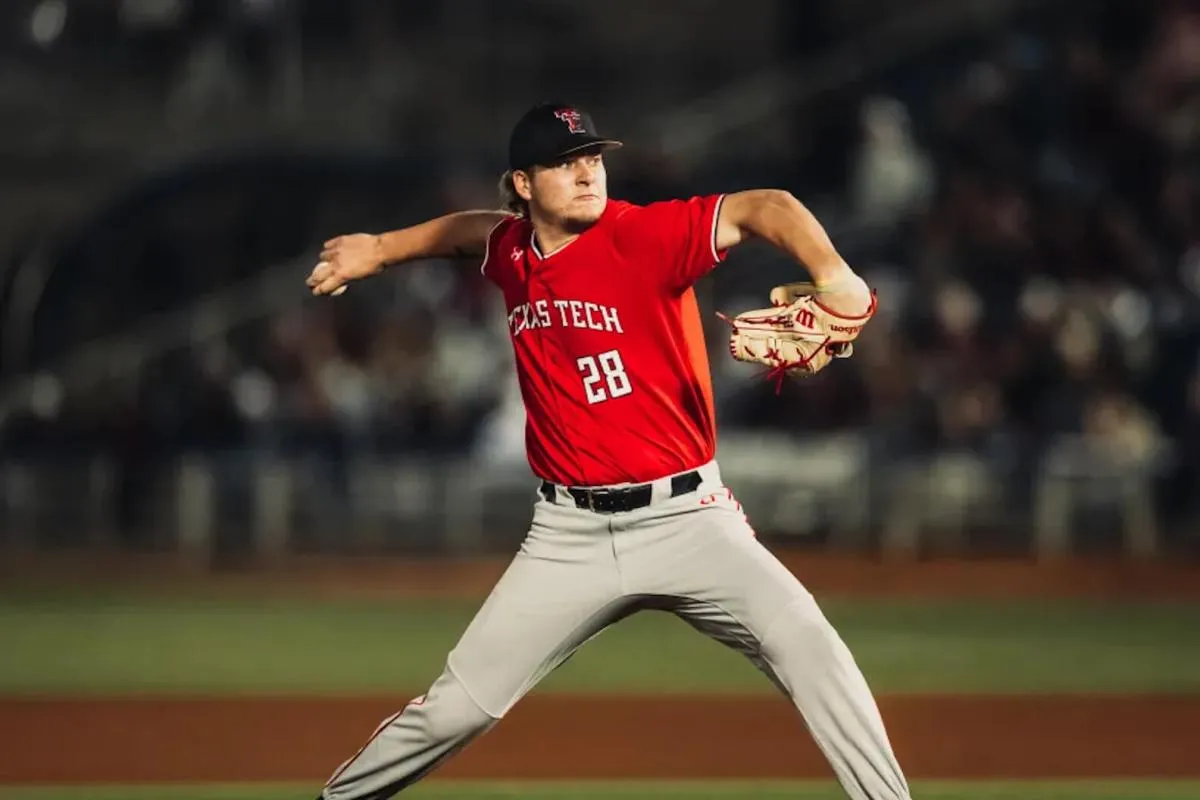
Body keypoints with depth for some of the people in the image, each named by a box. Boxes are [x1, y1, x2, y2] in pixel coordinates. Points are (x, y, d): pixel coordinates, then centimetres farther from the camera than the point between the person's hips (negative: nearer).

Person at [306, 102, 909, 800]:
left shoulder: (646, 235, -12)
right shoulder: (512, 251, 4)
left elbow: (761, 209, -28)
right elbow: (471, 229, 31)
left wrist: (832, 274, -46)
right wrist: (380, 248, 25)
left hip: (684, 517, -3)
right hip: (571, 534, 4)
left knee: (807, 647, -26)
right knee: (456, 709, 2)